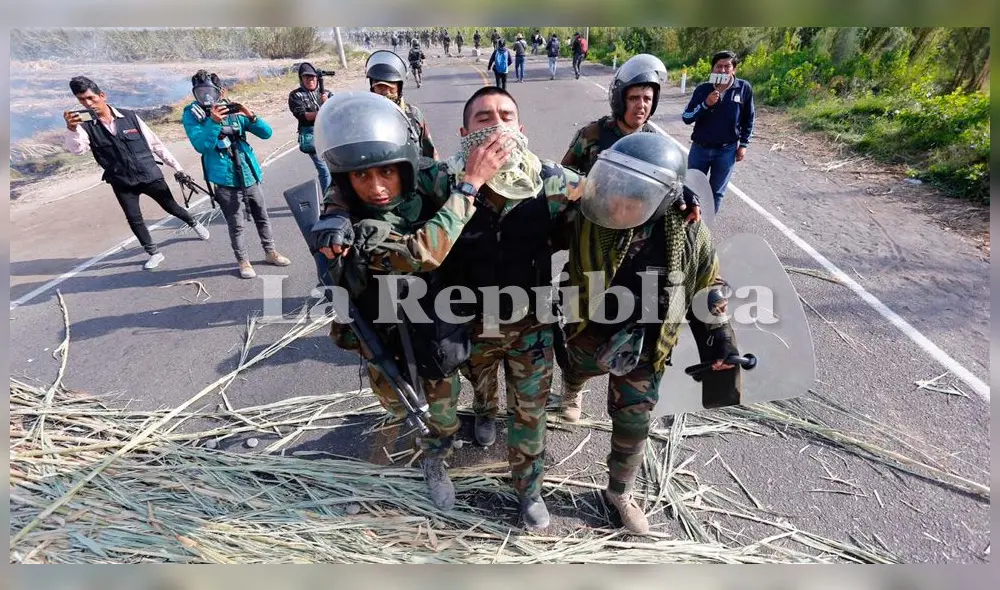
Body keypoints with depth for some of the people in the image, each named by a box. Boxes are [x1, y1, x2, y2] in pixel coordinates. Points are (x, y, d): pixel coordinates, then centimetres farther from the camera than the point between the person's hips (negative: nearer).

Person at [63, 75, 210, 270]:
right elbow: (75, 149, -24)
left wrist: (176, 167, 3)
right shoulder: (86, 127, -6)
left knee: (172, 207, 11)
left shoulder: (129, 116, -5)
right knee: (134, 219, 1)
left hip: (149, 175, -1)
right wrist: (71, 129, -44)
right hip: (122, 183, 1)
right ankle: (154, 253, 17)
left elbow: (155, 143, 2)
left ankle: (194, 223, 41)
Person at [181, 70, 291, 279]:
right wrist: (213, 122, -30)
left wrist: (251, 116, -19)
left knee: (262, 216, 15)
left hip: (249, 175, 3)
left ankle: (270, 252, 31)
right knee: (235, 224, 5)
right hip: (224, 179, -3)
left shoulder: (234, 110, 4)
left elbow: (266, 133, -1)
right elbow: (201, 146, -19)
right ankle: (242, 261, 20)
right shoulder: (192, 115, -4)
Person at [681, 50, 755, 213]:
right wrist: (706, 104, -20)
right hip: (700, 148, 0)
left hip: (727, 150, 0)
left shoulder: (744, 88, -5)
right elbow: (686, 118, -7)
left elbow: (748, 119, 5)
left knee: (717, 192, 10)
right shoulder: (703, 89, -5)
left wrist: (743, 144, 2)